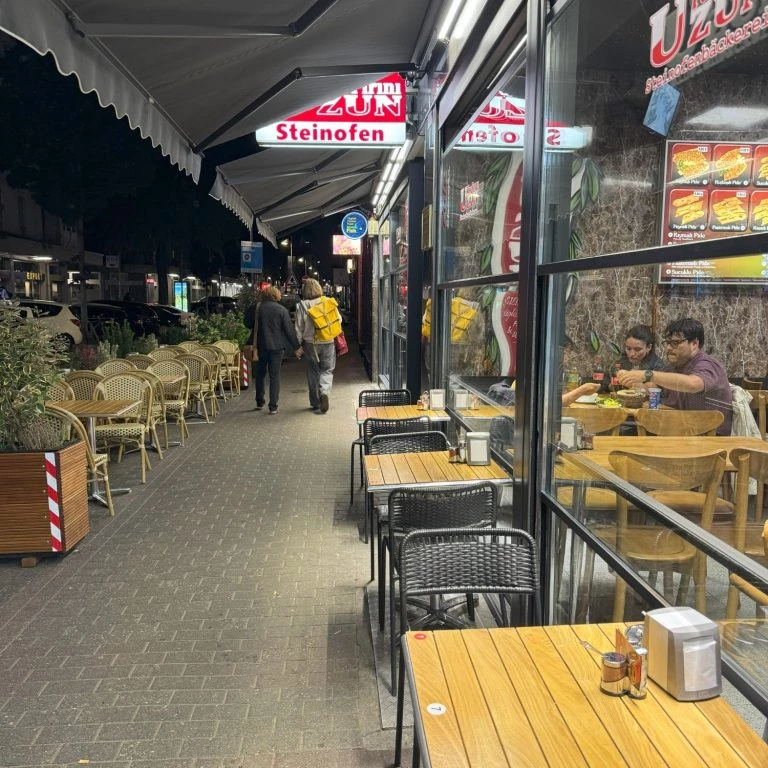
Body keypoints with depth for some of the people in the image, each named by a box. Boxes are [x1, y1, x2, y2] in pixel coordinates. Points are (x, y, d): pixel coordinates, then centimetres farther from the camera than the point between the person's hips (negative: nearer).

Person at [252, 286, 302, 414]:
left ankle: (259, 403, 23)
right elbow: (289, 331, -6)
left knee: (260, 374, 16)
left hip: (261, 346, 2)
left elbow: (253, 328, 1)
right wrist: (297, 347, 0)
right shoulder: (282, 310, -6)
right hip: (277, 346, -2)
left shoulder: (258, 309, -1)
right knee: (275, 375, 3)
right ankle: (273, 406, 1)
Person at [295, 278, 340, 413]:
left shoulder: (302, 305, -8)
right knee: (327, 370, 10)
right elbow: (339, 319, 3)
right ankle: (324, 391, -20)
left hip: (310, 344, 0)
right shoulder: (329, 302, -5)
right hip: (328, 343, 0)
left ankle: (315, 403, 18)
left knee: (313, 372, 13)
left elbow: (299, 328, -5)